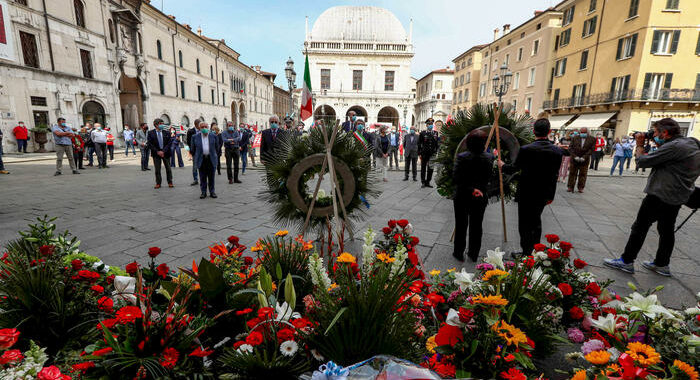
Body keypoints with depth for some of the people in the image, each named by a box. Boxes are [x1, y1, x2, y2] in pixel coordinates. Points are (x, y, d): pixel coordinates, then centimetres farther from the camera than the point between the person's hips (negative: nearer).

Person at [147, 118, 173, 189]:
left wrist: (163, 151, -12)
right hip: (156, 153, -1)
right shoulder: (150, 133, 0)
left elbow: (169, 143, -2)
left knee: (168, 168, 6)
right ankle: (158, 183, 14)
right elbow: (150, 144, -3)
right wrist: (157, 152, -11)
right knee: (157, 169, 4)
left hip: (165, 153, 1)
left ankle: (170, 182, 15)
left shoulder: (166, 133, 3)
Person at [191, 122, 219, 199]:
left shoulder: (213, 136, 4)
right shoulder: (195, 137, 3)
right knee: (202, 178, 4)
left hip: (211, 159, 0)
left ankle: (212, 192, 15)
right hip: (201, 160, 0)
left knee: (211, 177, 6)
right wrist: (195, 157, 13)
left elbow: (217, 147, 13)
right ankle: (203, 192, 13)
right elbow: (193, 149, 11)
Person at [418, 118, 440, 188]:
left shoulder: (435, 133, 7)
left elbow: (437, 144, 11)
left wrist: (436, 152, 6)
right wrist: (419, 154, -5)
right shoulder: (422, 133, -1)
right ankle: (423, 182, 14)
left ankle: (428, 182, 16)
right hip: (424, 154, -2)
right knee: (423, 169, 4)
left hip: (432, 154, 2)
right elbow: (419, 144, -1)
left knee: (430, 169, 6)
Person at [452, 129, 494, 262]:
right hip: (480, 198, 2)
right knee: (476, 226, 15)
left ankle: (459, 252, 22)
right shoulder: (489, 158, -9)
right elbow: (489, 178, -3)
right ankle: (474, 254, 27)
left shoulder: (462, 157, -16)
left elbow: (456, 178, -19)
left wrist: (471, 190, -14)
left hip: (462, 197, -2)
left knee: (461, 225, 12)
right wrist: (478, 189, 7)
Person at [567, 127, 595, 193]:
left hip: (584, 160, 0)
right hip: (574, 159, 0)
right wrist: (575, 156, -14)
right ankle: (570, 187, 10)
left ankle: (581, 188, 13)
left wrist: (584, 157, -16)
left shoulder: (592, 139, 0)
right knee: (572, 173, 4)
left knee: (582, 174, 4)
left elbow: (591, 149, -6)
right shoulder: (575, 138, 1)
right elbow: (570, 148, -3)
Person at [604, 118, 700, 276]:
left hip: (660, 195, -10)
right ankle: (661, 264, 26)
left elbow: (643, 162, -18)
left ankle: (626, 261, 3)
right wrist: (658, 145, 11)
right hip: (678, 196, 10)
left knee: (640, 226, -3)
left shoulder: (674, 146, -19)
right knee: (666, 230, 16)